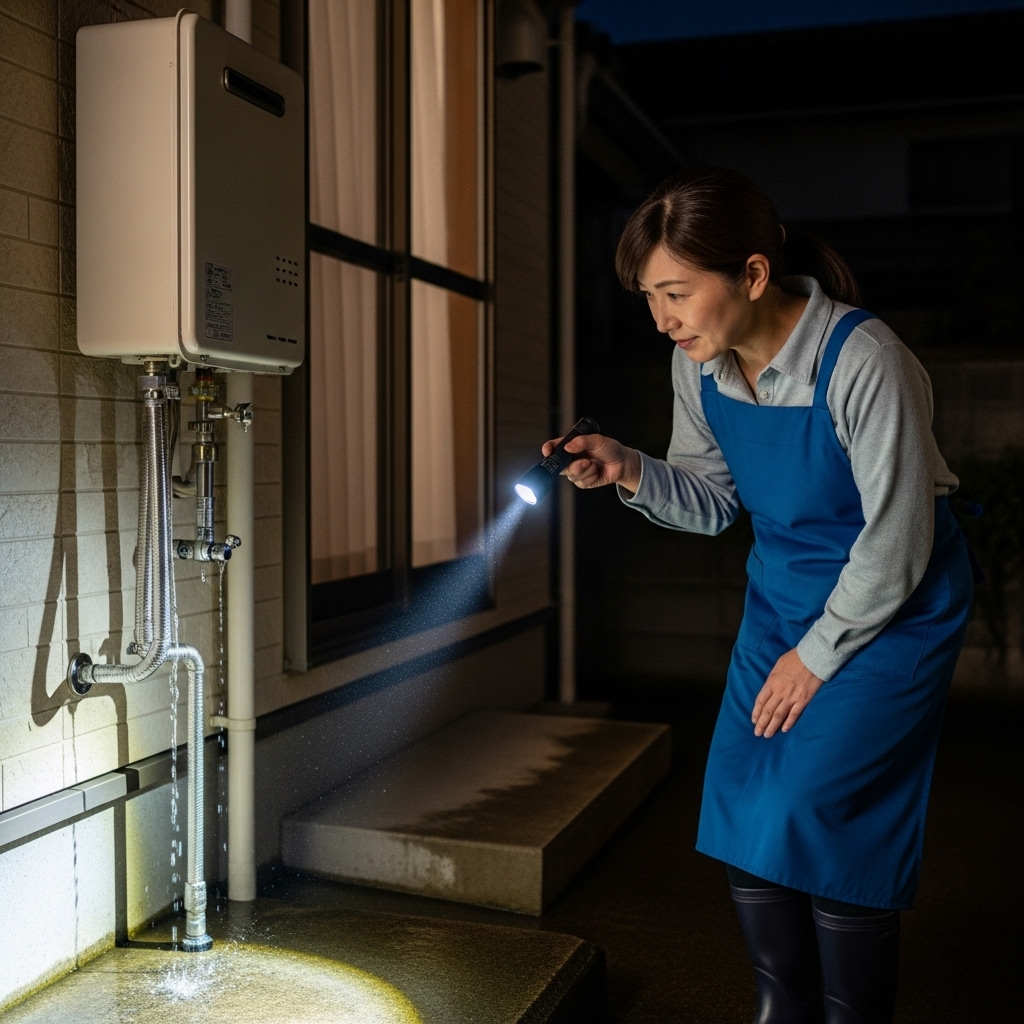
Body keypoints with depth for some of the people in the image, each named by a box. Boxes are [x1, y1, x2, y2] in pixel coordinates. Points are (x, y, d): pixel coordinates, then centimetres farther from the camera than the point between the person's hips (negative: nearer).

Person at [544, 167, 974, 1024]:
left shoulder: (864, 363, -28)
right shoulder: (700, 366, -8)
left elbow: (897, 542, -21)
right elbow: (712, 501, 3)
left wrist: (815, 657, -14)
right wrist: (631, 471, -16)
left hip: (892, 608, -6)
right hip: (783, 599, 7)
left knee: (821, 816, -10)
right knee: (744, 811, 5)